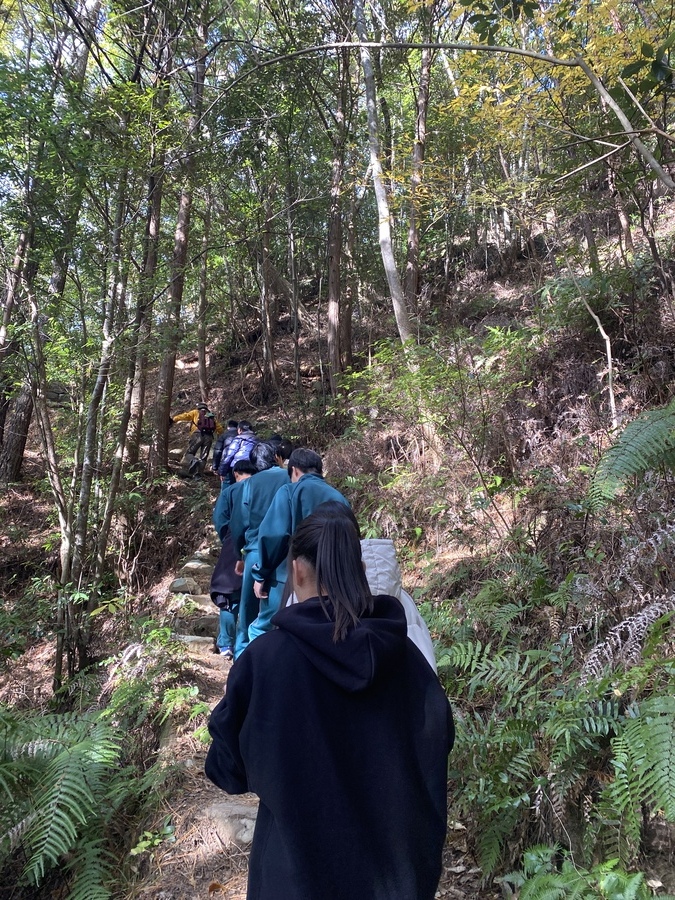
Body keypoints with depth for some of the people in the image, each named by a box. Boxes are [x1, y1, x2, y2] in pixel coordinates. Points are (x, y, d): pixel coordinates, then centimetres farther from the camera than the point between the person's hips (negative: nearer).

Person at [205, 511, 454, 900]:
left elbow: (229, 765, -12)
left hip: (299, 861, -2)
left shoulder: (265, 657, -23)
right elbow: (439, 738, -1)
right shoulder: (402, 651, -14)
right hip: (395, 853, 2)